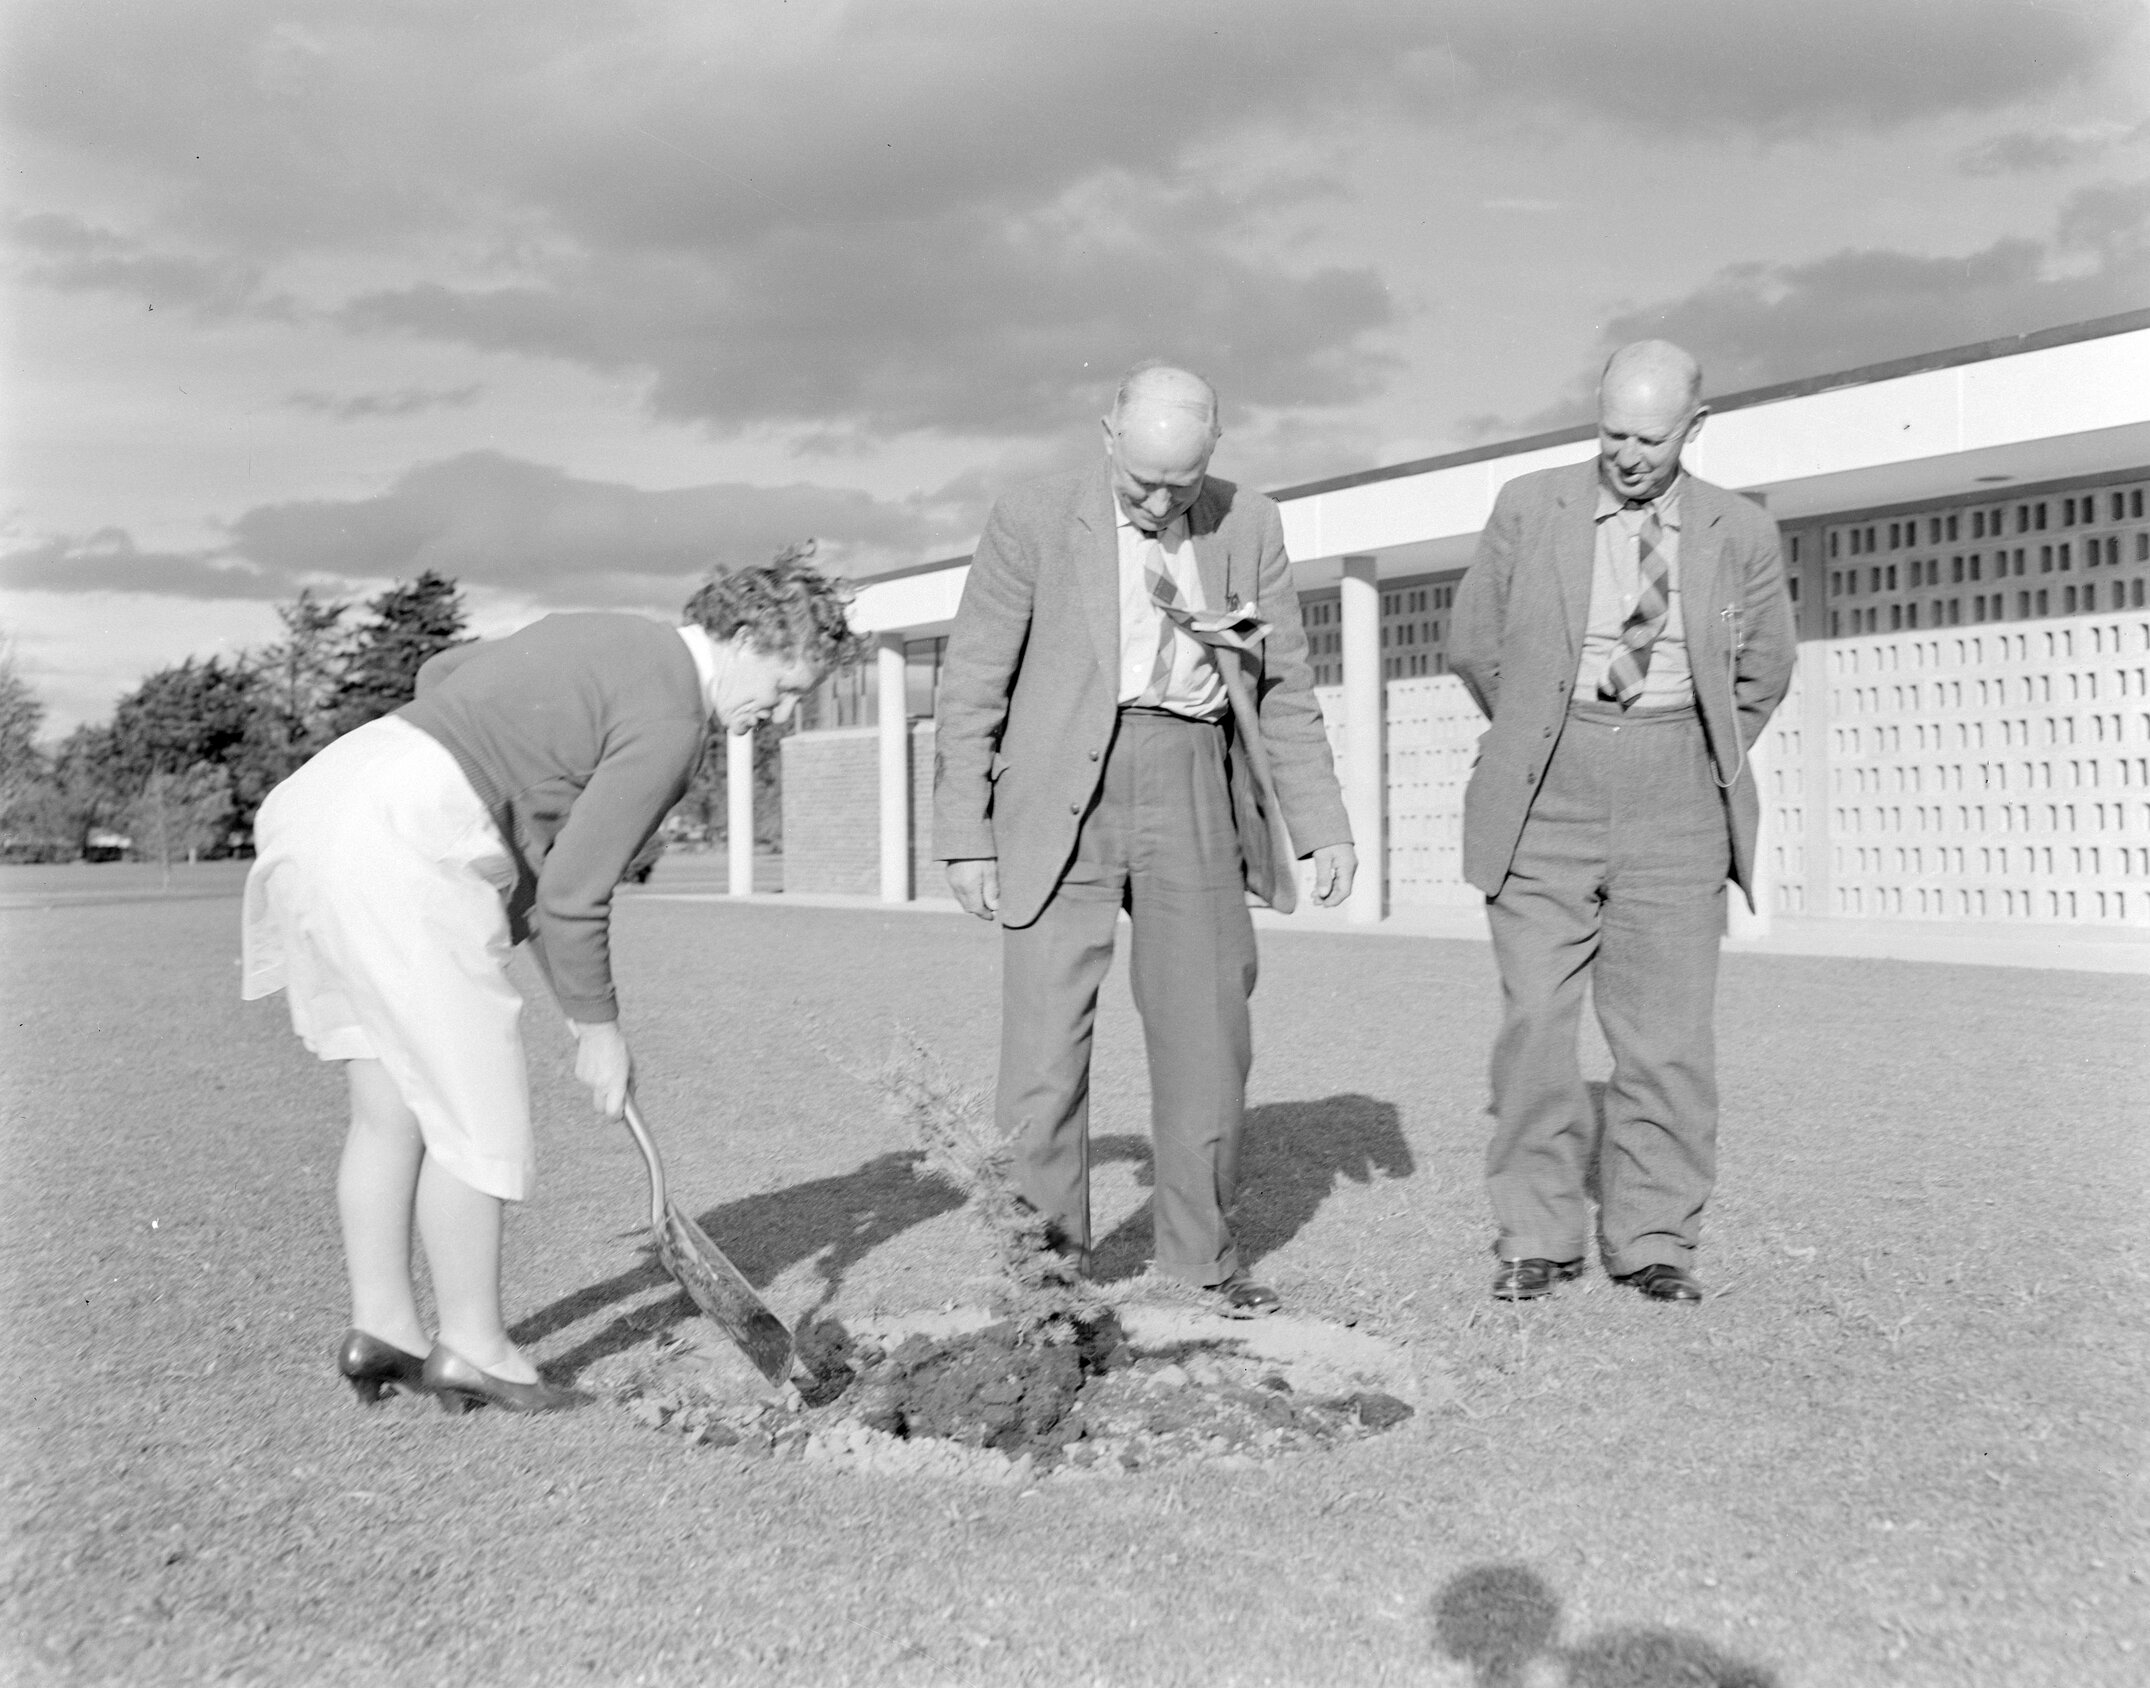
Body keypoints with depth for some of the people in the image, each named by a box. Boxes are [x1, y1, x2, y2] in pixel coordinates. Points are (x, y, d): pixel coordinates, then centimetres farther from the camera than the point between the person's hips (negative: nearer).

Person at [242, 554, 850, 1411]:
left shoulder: (601, 635, 18)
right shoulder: (669, 721, -10)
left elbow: (441, 673, 31)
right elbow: (570, 897, -9)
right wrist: (598, 1027, 4)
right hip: (398, 853, -10)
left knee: (391, 1106, 14)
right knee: (474, 1109, 0)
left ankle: (381, 1327, 21)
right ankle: (473, 1348, 11)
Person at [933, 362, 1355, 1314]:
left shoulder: (1249, 528, 6)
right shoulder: (1033, 520, -3)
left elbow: (1285, 690, 12)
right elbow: (972, 687, -1)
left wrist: (1322, 827, 8)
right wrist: (965, 837, -4)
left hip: (1192, 796, 3)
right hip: (1065, 801, -2)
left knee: (1206, 1033, 6)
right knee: (1046, 1034, -5)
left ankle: (1202, 1252, 22)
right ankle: (1053, 1253, 12)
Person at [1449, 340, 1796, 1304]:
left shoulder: (1740, 534, 4)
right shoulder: (1529, 508, 2)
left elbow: (1761, 674, 16)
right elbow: (1473, 645, 11)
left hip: (1673, 802, 1)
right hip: (1547, 795, 0)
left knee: (1668, 1034, 0)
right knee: (1535, 1021, -3)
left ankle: (1653, 1241, 12)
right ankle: (1537, 1238, 8)